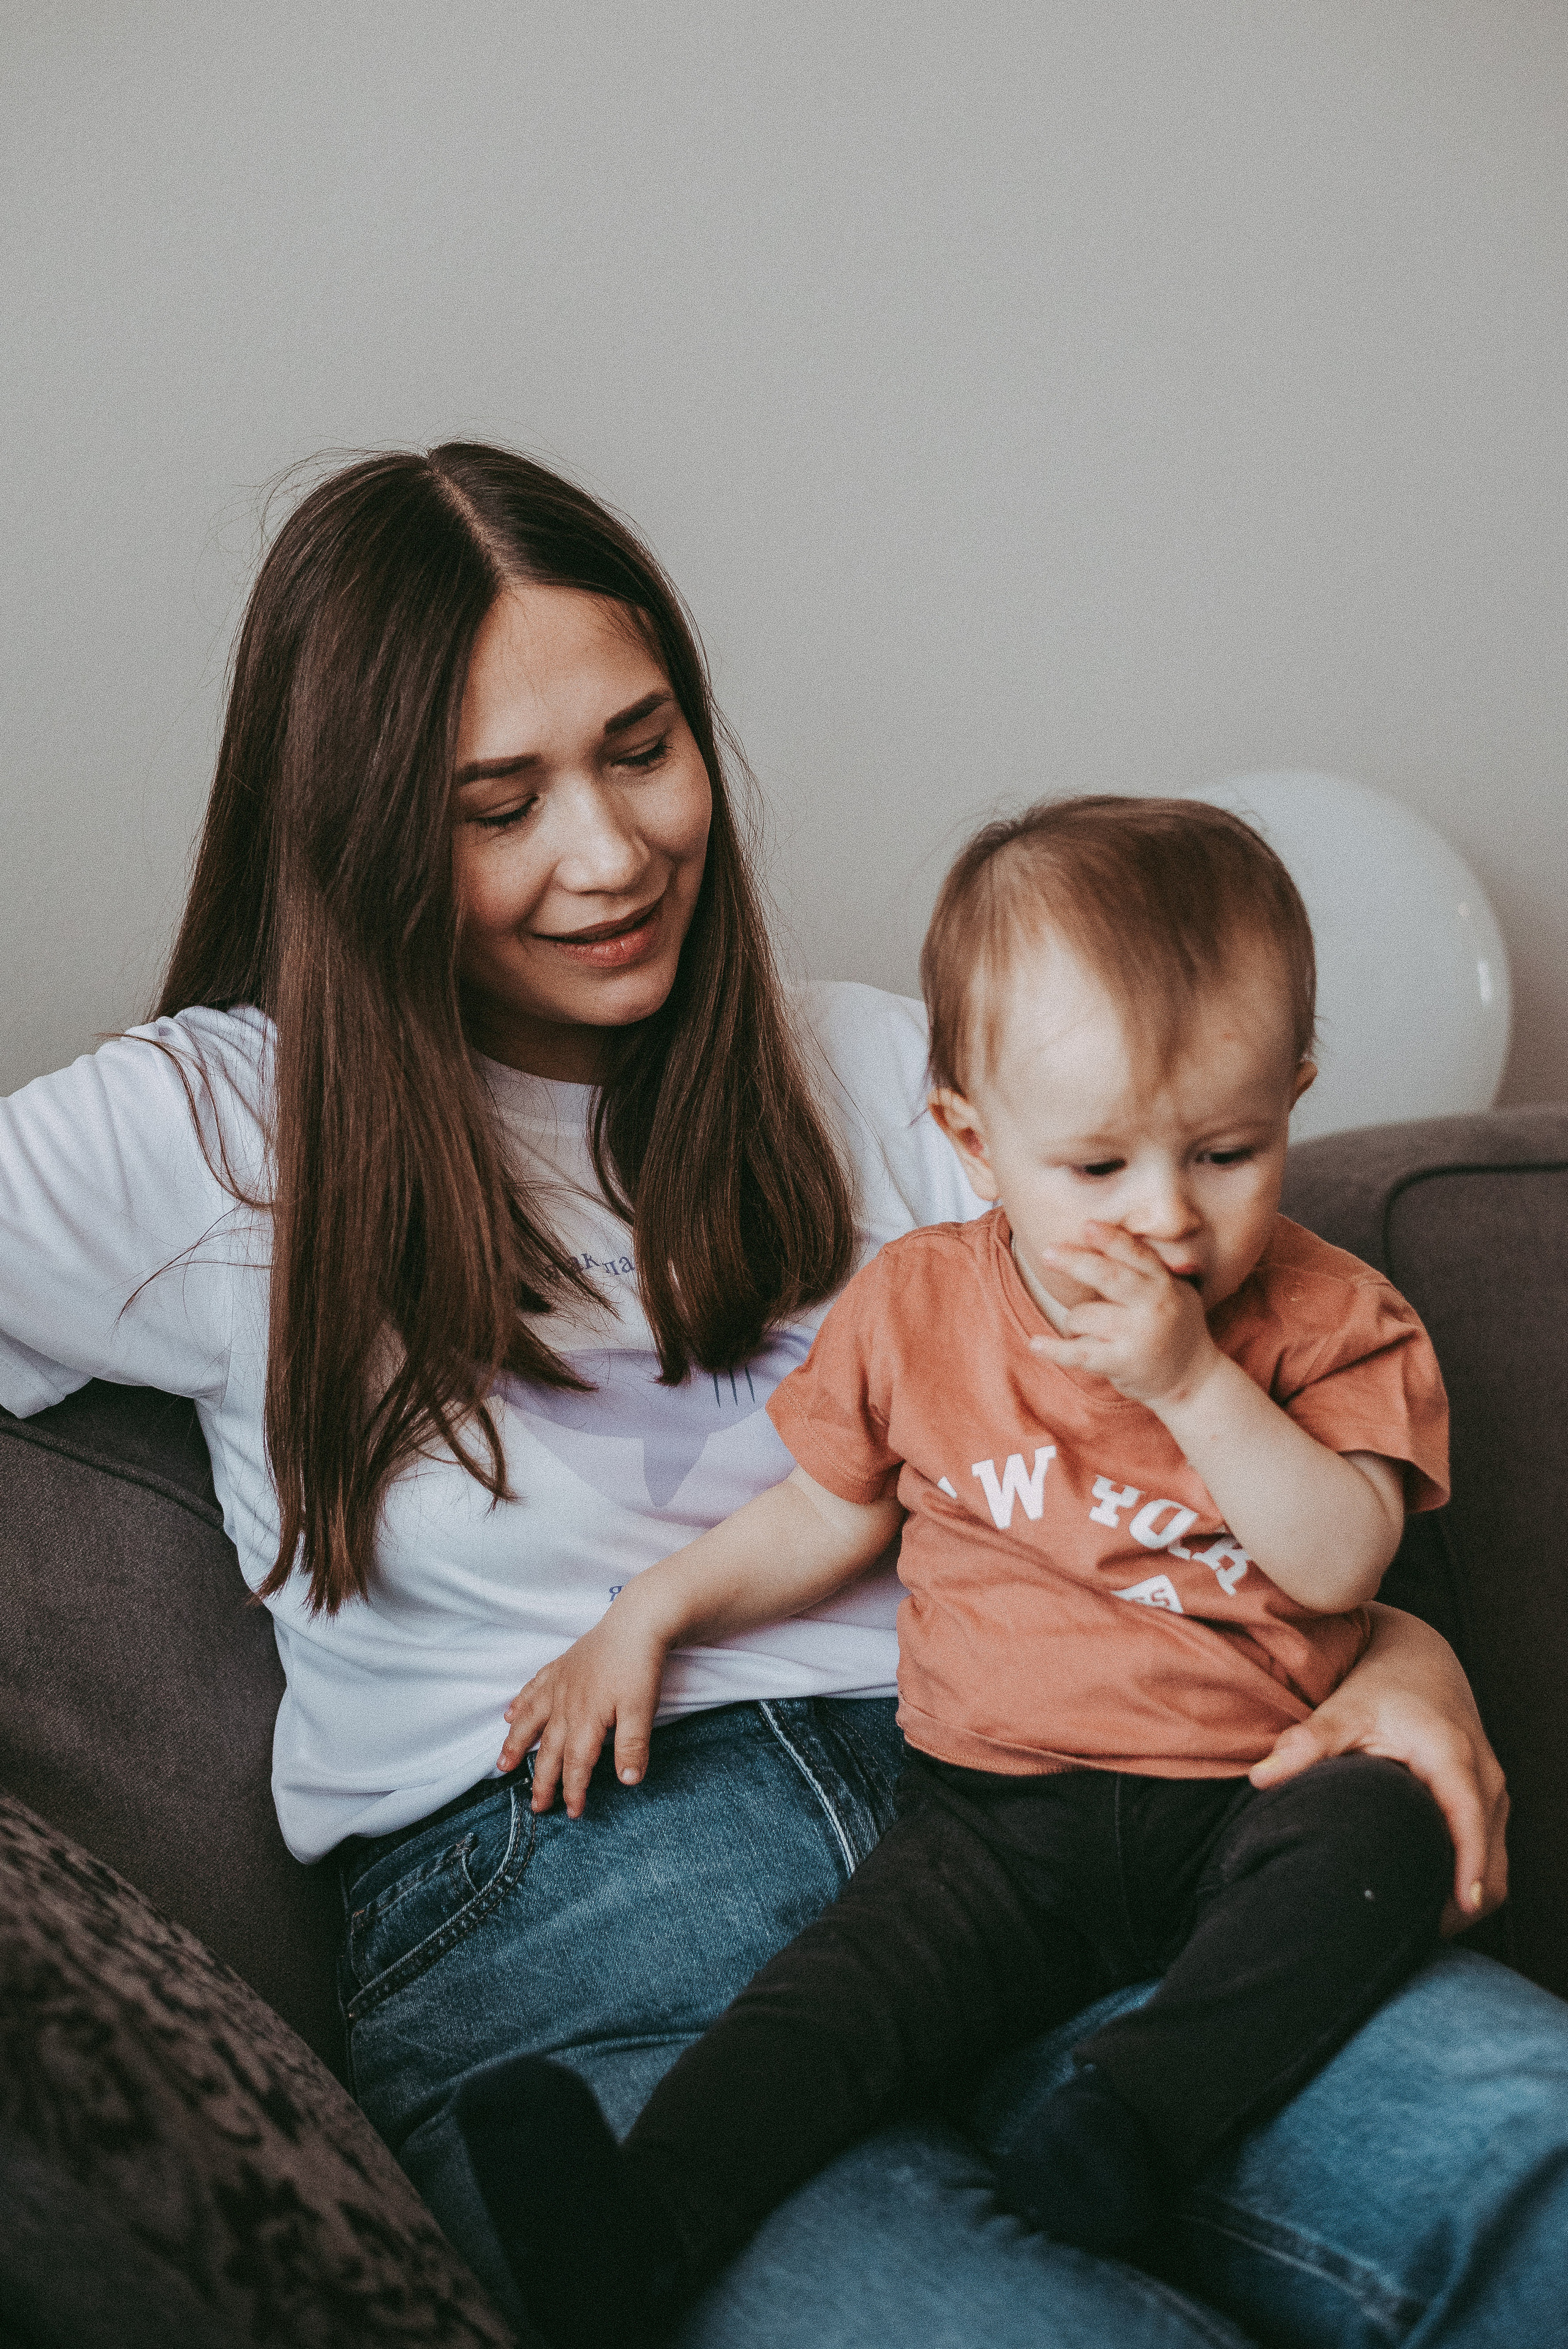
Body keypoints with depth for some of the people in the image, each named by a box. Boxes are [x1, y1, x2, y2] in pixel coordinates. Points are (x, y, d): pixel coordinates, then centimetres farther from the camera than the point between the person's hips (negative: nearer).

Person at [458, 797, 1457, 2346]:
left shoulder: (1323, 1319, 0)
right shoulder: (916, 1306, 4)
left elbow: (1339, 1563, -12)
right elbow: (828, 1512, 17)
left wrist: (1195, 1381, -21)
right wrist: (650, 1613, 6)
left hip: (1241, 1803, 0)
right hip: (992, 1805, 0)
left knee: (1388, 1832, -31)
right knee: (846, 1986, -25)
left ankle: (1124, 2123, -35)